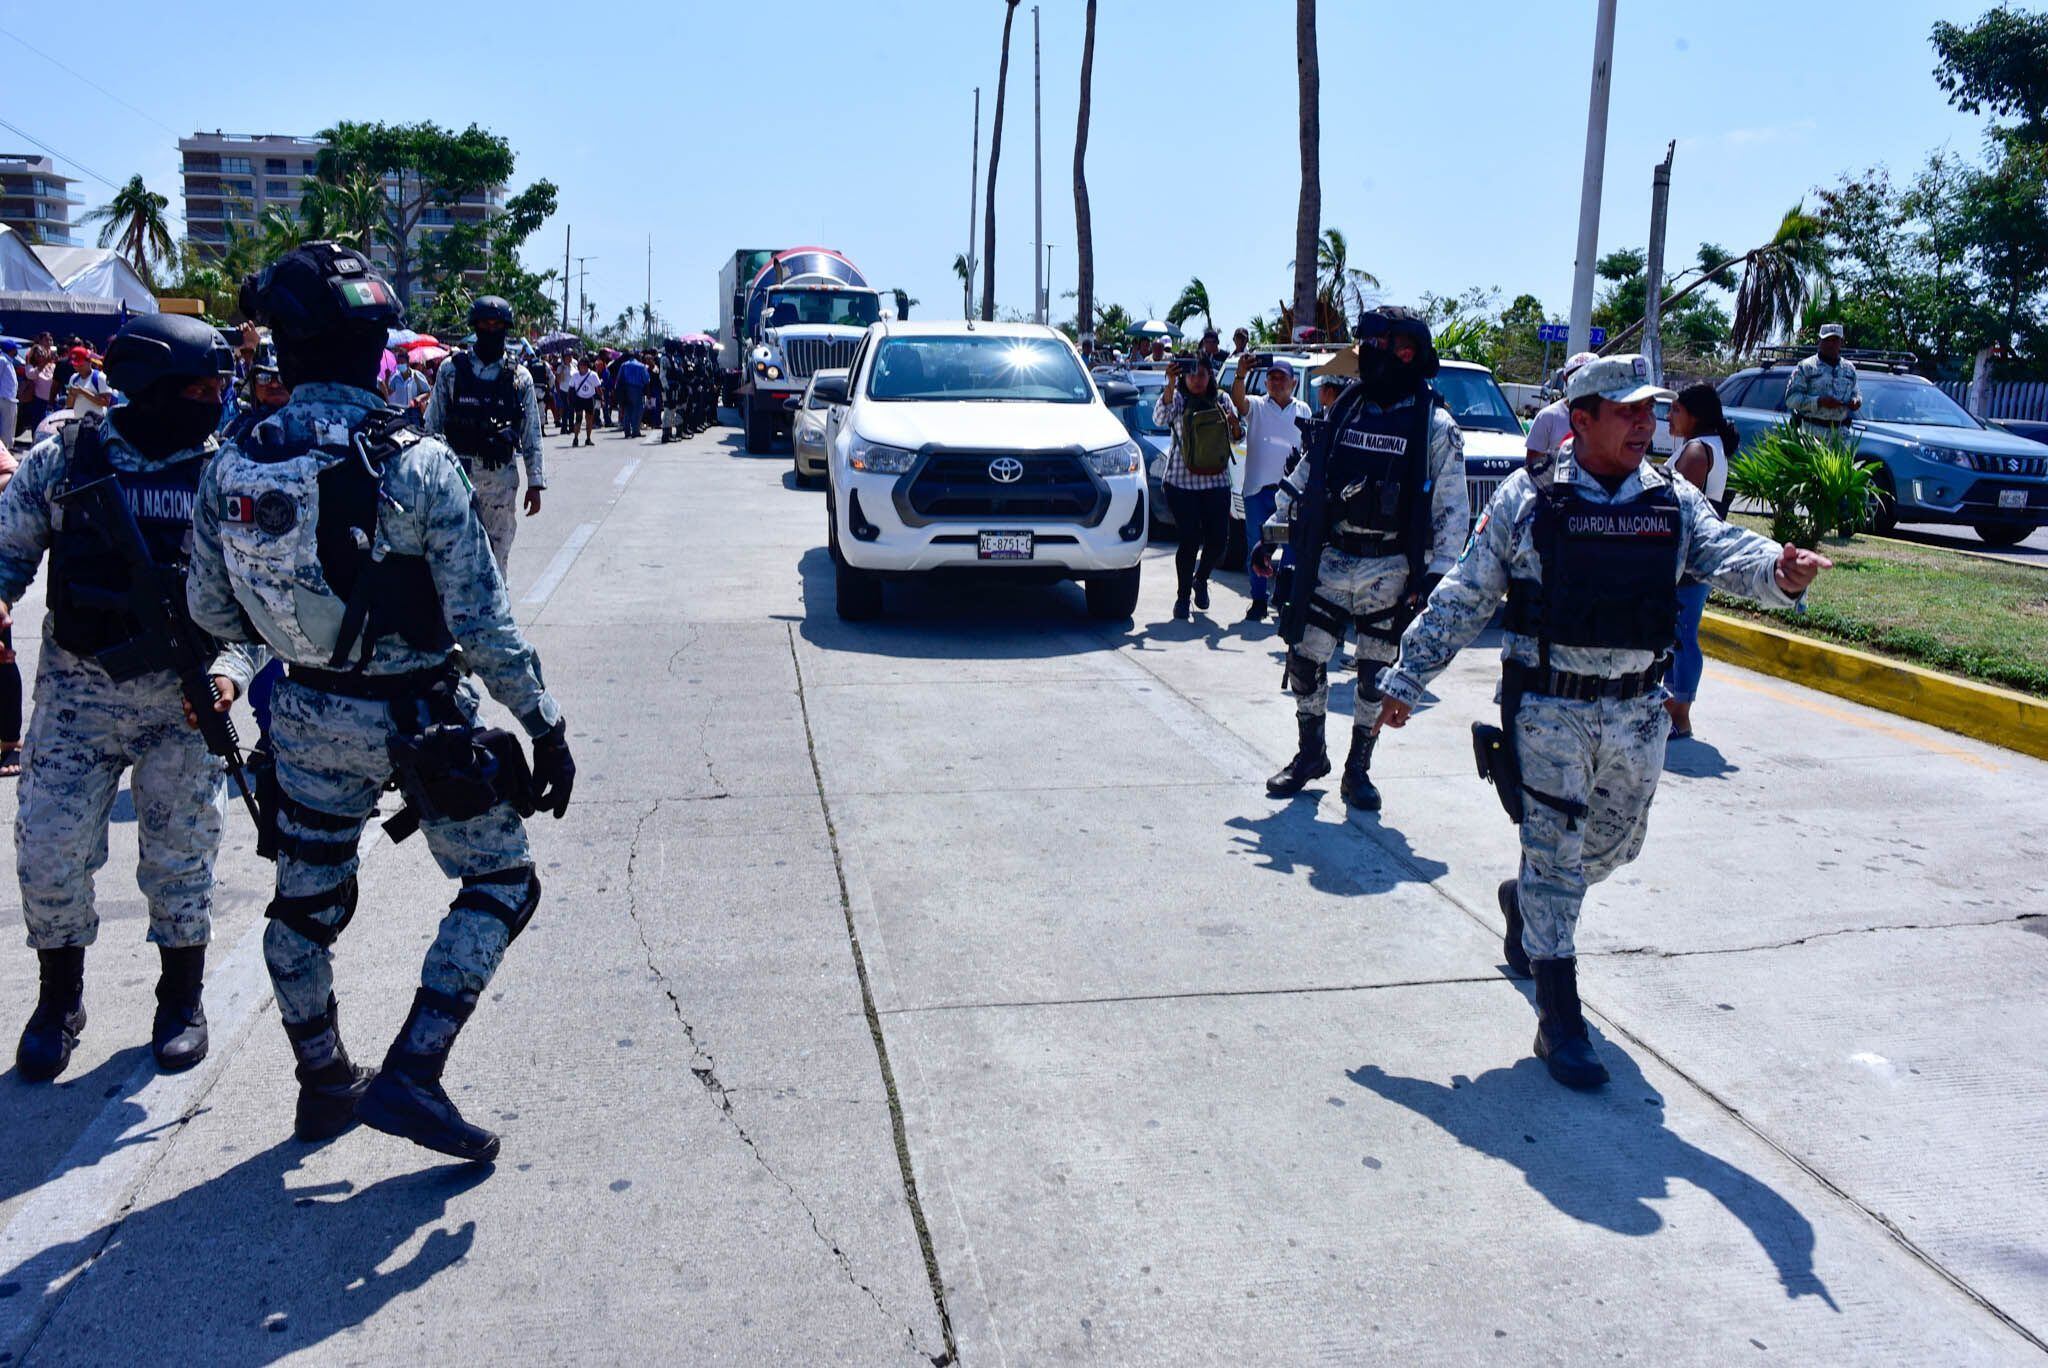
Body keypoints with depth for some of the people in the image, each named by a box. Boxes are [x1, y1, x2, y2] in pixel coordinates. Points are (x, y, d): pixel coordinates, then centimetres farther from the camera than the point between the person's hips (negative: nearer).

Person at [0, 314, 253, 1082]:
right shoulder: (63, 458, -2)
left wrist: (231, 671, -19)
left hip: (184, 697, -1)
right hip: (77, 690, 1)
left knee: (180, 857, 8)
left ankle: (181, 998, 29)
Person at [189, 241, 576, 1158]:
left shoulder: (232, 468, -5)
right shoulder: (416, 463, -19)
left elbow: (210, 611, 5)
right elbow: (482, 622, -18)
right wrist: (545, 725, -9)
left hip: (307, 718, 5)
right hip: (414, 721, -5)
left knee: (306, 900, 21)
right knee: (502, 881, 12)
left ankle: (324, 1083, 37)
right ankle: (411, 1075, 5)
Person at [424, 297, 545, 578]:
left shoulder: (519, 377, 6)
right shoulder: (451, 369, 4)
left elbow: (531, 436, 7)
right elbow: (433, 425, 6)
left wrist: (535, 484, 4)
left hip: (501, 477, 1)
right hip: (457, 473, -1)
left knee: (498, 554, 4)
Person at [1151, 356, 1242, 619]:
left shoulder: (1222, 400, 11)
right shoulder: (1178, 398, -1)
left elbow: (1237, 437, 16)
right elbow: (1160, 419, -22)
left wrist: (1234, 423, -7)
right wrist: (1170, 383, -30)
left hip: (1217, 481, 4)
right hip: (1182, 481, -4)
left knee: (1219, 539, 1)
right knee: (1190, 540, -7)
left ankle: (1200, 579, 30)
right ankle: (1183, 595, 10)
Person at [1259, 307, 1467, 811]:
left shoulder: (1435, 425, -5)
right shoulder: (1345, 411, 8)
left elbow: (1452, 507, -6)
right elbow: (1305, 474, 16)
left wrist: (1436, 571, -13)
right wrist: (1274, 531, 13)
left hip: (1390, 573, -3)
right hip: (1330, 561, 4)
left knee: (1375, 675, 5)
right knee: (1304, 660, 4)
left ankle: (1358, 768, 20)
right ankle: (1310, 755, 23)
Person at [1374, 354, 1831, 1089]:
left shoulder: (1674, 501, 4)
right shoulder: (1526, 499, -7)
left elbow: (1726, 551, -13)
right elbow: (1463, 597, -3)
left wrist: (1779, 569, -36)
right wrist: (1408, 675, -3)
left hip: (1637, 710, 5)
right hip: (1548, 706, -4)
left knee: (1615, 846, 19)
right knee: (1554, 850, -3)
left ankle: (1525, 900, 50)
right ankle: (1560, 1021, 7)